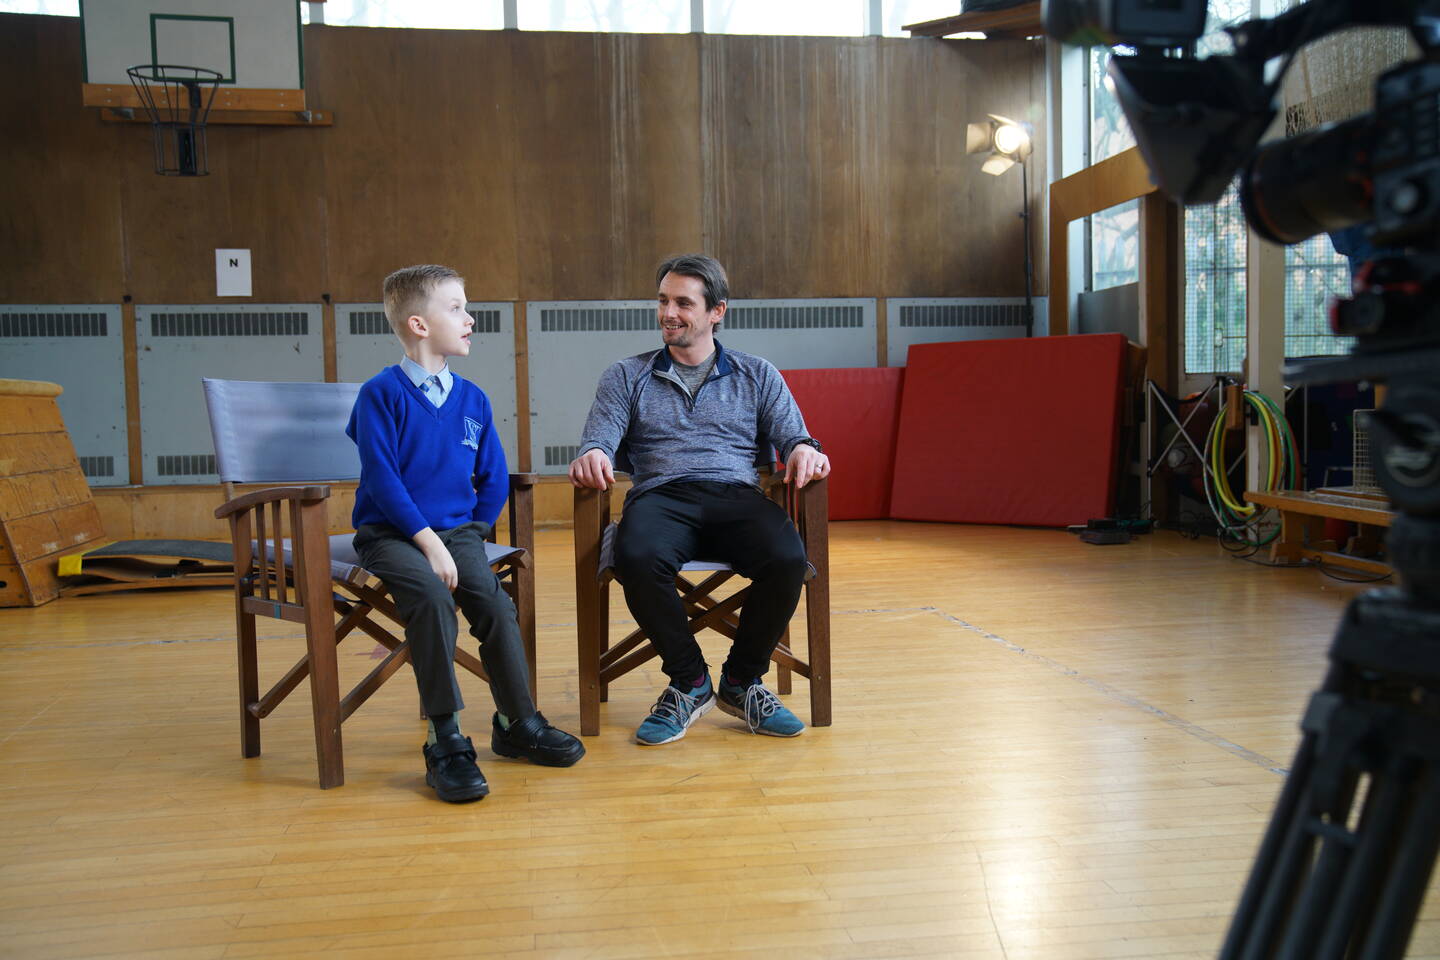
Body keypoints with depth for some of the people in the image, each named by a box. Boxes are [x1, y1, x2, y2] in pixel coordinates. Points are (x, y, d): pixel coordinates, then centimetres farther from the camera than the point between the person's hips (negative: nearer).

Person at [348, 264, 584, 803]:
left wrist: (471, 535, 3)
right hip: (392, 533, -4)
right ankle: (446, 742, -21)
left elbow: (494, 481, 13)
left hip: (458, 530, 4)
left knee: (495, 603, -19)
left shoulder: (472, 399, 9)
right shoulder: (382, 394, -6)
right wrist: (429, 542, -19)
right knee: (432, 596, -31)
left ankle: (518, 723, 1)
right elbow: (382, 479, -13)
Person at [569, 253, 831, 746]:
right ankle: (689, 682, -10)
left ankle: (741, 680, -6)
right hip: (661, 496, 0)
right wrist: (592, 456, -17)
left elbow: (790, 435, 12)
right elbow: (599, 440, 8)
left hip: (737, 497, 1)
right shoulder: (625, 377, 20)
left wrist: (804, 449, -14)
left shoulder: (758, 376, 21)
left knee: (787, 559, -32)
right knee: (637, 560, -36)